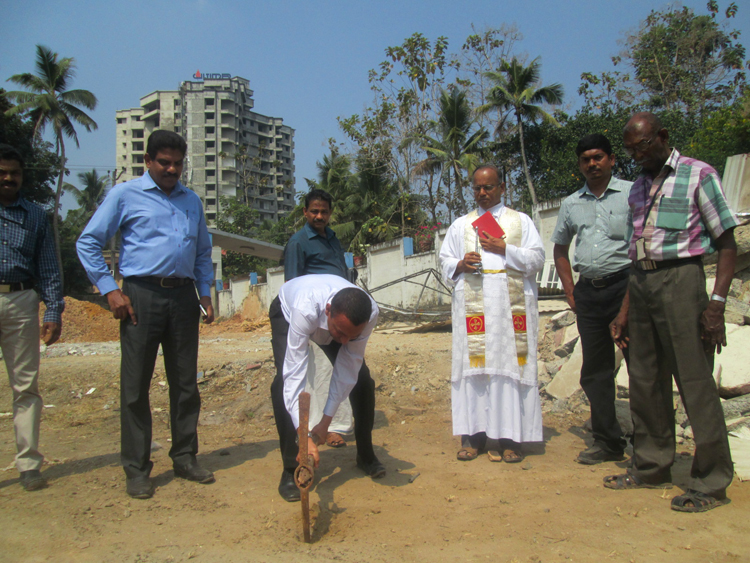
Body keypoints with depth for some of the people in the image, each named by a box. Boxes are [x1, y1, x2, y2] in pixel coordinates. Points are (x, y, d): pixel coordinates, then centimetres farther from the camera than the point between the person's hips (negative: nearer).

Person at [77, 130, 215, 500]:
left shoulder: (191, 201, 17)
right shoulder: (125, 195, 4)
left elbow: (203, 251, 23)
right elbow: (88, 243, 2)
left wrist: (205, 293, 11)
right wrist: (109, 290, -6)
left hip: (183, 296, 4)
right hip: (142, 295, -4)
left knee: (185, 382, 8)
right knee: (135, 385, 0)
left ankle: (185, 458, 21)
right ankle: (137, 470, 11)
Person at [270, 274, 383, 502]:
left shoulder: (369, 313, -37)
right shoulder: (305, 310, -48)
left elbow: (348, 367, -29)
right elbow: (295, 373, -48)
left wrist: (326, 421, -27)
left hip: (331, 320, 3)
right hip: (286, 311, -3)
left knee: (360, 377, -7)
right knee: (285, 381, -24)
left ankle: (366, 455, 16)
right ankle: (290, 469, -10)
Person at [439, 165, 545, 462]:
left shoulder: (521, 221, 16)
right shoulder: (460, 225, 20)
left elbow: (536, 259, 6)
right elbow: (445, 262, 16)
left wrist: (504, 249, -7)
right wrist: (460, 264, -5)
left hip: (512, 304, -1)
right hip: (472, 303, 1)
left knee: (510, 367, -5)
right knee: (473, 367, -3)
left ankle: (510, 437, -1)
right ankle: (473, 434, 1)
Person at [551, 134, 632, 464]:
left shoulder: (632, 194, 0)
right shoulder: (571, 204, 14)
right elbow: (560, 248, 22)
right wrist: (570, 292, 12)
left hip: (625, 284, -4)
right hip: (588, 291, 5)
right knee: (595, 369, 8)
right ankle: (608, 441, 20)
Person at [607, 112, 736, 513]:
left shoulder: (698, 175, 0)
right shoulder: (639, 187, 18)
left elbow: (727, 244, -5)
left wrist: (716, 302, -16)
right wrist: (625, 312, 16)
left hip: (680, 277, -7)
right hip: (641, 284, 7)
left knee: (695, 381, -4)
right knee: (645, 380, 11)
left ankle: (711, 482, 8)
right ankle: (652, 467, 24)